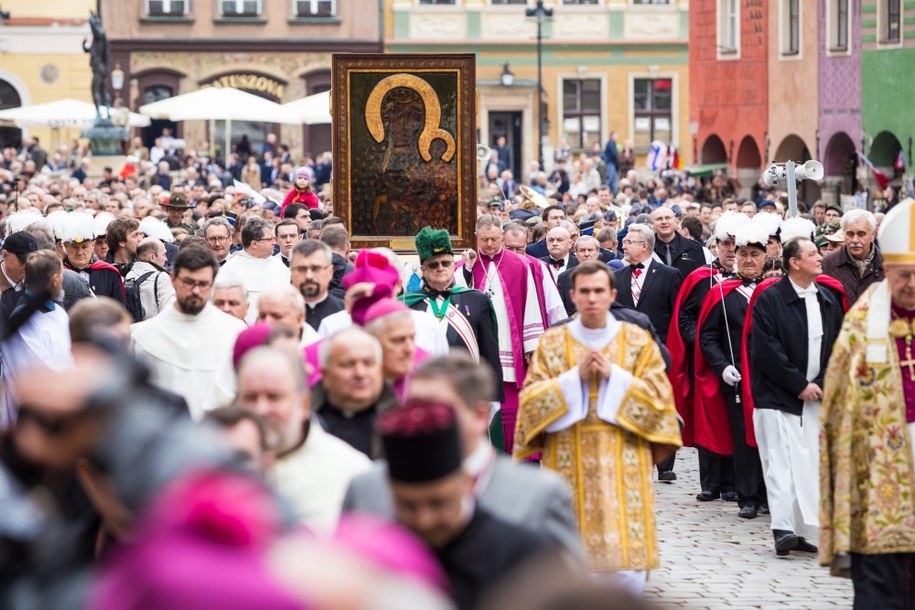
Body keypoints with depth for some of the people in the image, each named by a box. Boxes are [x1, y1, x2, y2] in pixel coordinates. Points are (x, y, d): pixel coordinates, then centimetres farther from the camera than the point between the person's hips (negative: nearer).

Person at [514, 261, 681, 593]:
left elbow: (659, 399, -1)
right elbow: (531, 401, -1)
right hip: (569, 469, 0)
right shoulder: (551, 343, 7)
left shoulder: (638, 341, 6)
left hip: (622, 468, 0)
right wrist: (576, 377, -11)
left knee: (627, 571, -7)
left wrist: (614, 376, -10)